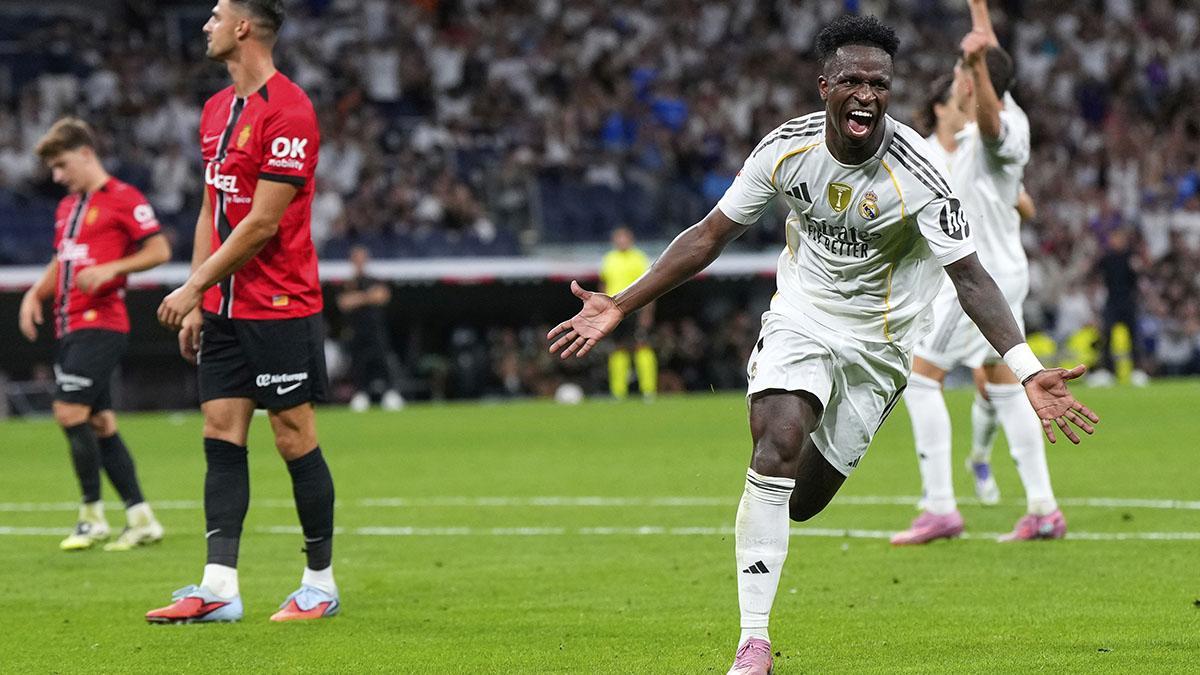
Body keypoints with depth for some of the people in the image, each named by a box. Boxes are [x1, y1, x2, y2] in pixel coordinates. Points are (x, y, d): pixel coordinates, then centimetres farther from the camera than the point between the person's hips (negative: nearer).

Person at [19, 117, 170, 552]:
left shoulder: (122, 199, -6)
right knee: (100, 423, 7)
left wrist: (110, 269, -20)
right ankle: (141, 519, 10)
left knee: (71, 412, -15)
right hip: (69, 327, 9)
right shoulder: (67, 207, 19)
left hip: (100, 324, -9)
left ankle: (93, 514, -5)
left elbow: (159, 251, -9)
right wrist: (36, 294, 12)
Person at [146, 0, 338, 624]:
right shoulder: (217, 110, 13)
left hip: (280, 308, -8)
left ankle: (321, 583, 8)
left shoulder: (287, 111, -15)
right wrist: (198, 302, 13)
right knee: (221, 438, 2)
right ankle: (218, 589, -1)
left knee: (295, 439, -2)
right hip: (224, 309, 8)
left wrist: (195, 286, -13)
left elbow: (262, 223, -17)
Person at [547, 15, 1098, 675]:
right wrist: (621, 305, -9)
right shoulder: (787, 148, -14)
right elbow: (710, 235, -4)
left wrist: (1028, 371, -34)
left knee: (801, 501, 3)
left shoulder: (916, 173, -22)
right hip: (800, 316, 1)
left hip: (876, 341, -1)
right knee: (775, 448, -24)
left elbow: (970, 277, -22)